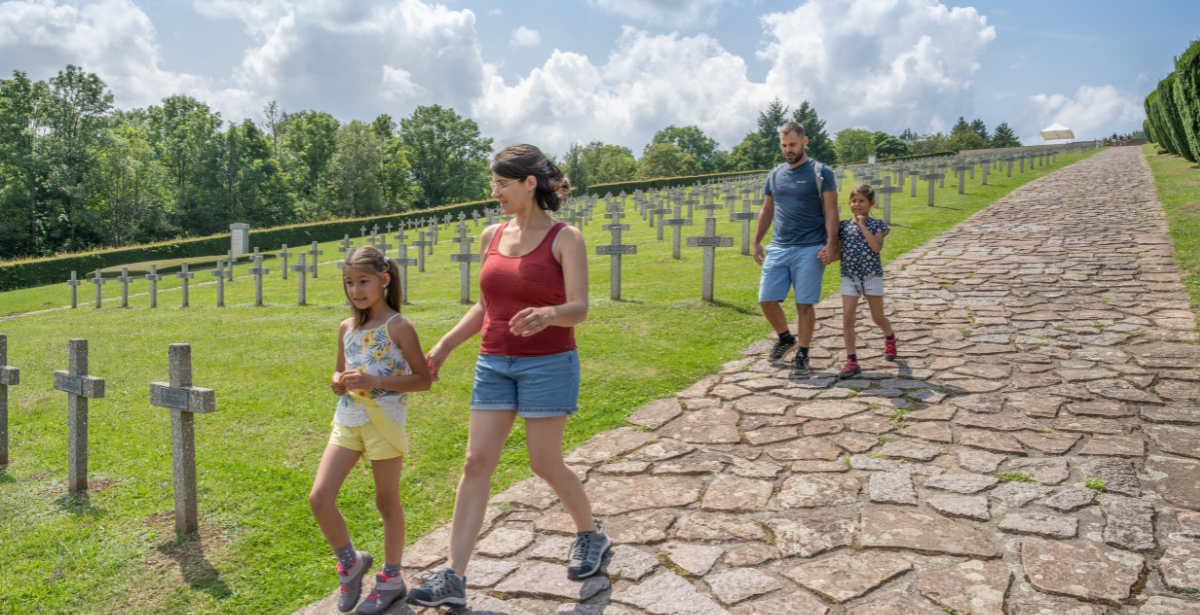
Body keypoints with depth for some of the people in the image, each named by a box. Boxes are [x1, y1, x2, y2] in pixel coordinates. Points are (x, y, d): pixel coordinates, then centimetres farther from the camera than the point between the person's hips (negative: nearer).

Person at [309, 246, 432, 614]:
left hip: (385, 422, -5)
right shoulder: (346, 328, 8)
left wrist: (376, 381, -20)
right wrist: (339, 382, -4)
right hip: (347, 420, 5)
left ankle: (391, 579, 26)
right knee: (319, 497, -4)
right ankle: (350, 561, 20)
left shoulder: (398, 327, -9)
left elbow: (423, 379, -11)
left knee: (387, 502, 8)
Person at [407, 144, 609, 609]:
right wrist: (444, 346, 11)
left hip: (548, 364, -5)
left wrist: (547, 316, -35)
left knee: (545, 465, 2)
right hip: (495, 364, 5)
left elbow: (579, 309, -14)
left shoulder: (565, 239, -7)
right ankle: (453, 578, 4)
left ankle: (590, 535, 30)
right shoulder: (492, 237, 9)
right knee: (476, 463, 0)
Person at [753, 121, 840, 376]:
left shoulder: (821, 173, -1)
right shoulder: (775, 174, 13)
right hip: (778, 248, 4)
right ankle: (786, 339, 26)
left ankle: (802, 355, 13)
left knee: (805, 304, 0)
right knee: (767, 300, 0)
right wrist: (756, 242, 15)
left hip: (810, 249, -4)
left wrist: (831, 244, -15)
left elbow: (831, 211, -5)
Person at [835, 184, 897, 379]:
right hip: (849, 277, 2)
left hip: (872, 276, -2)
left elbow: (877, 247, -18)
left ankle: (890, 336, 44)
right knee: (847, 316, -9)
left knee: (877, 317, 8)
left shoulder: (877, 225, -1)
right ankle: (852, 361, -5)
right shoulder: (843, 226, 7)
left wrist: (863, 225, -15)